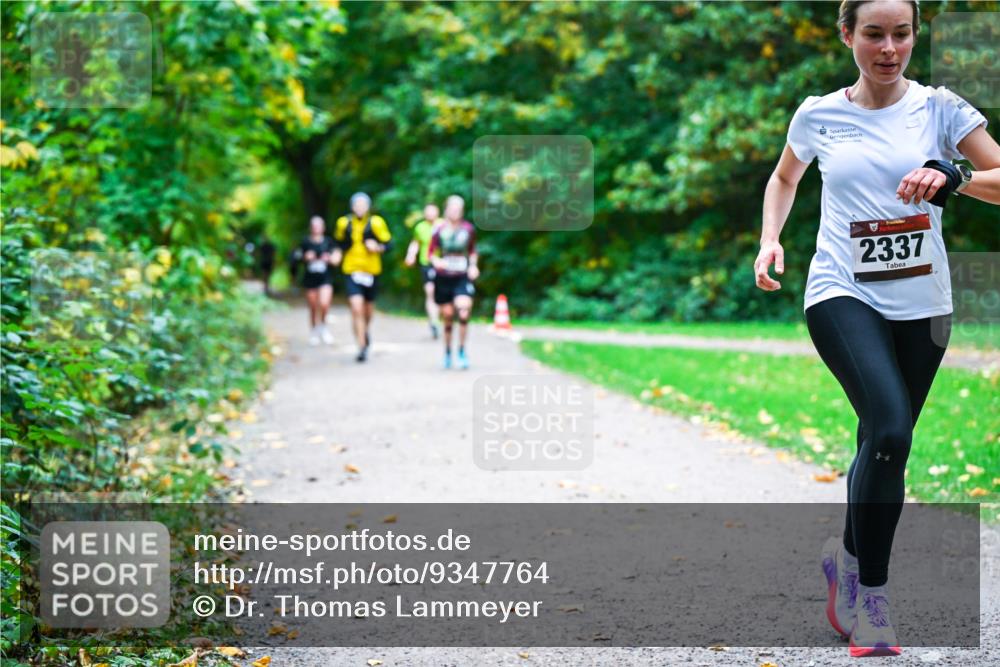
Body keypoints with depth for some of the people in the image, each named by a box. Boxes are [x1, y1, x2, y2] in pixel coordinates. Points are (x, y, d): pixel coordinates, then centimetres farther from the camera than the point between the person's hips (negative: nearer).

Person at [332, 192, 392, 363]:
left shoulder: (375, 223, -7)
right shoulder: (344, 223, -1)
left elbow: (387, 243, -2)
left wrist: (377, 247, -22)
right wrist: (338, 253, -1)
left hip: (371, 271, 0)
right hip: (351, 271, 0)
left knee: (368, 307, 17)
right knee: (356, 308, -14)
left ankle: (366, 330, 51)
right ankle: (362, 347, -10)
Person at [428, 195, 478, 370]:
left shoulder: (468, 229, 2)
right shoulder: (439, 230, -3)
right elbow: (430, 253, 4)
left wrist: (473, 265, 2)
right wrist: (436, 261, -17)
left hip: (462, 278, 0)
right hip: (443, 277, 0)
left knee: (464, 308, -21)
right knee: (447, 316, 5)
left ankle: (462, 350, -7)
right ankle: (447, 352, 26)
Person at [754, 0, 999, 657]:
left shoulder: (940, 108, 1)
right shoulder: (818, 116, 4)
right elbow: (785, 177, 24)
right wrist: (770, 238, 8)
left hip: (922, 303, 2)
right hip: (843, 294, -2)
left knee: (883, 445, 11)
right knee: (890, 433, -24)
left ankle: (848, 553, 40)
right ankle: (870, 600, -14)